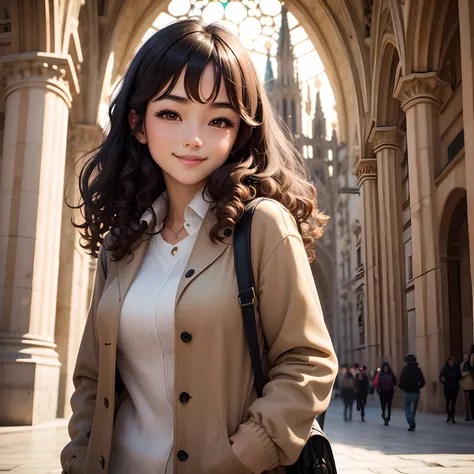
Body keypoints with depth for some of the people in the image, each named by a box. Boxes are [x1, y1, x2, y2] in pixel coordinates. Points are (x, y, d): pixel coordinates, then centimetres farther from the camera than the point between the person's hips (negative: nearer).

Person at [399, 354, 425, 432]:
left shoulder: (405, 369, -10)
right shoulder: (418, 369, 1)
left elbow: (401, 381, -15)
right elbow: (422, 382, 2)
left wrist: (402, 387, 4)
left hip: (407, 392, -4)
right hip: (416, 392, 4)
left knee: (407, 409, 6)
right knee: (414, 409, 18)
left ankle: (411, 424, -11)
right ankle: (412, 425, 21)